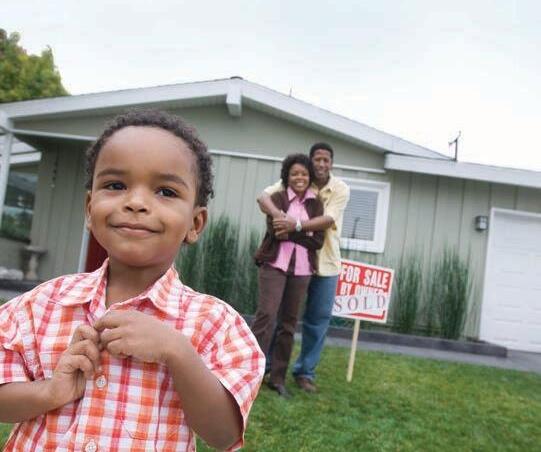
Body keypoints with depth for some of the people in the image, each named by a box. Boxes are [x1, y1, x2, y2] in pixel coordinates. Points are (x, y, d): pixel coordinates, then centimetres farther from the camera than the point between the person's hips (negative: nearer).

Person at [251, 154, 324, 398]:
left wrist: (289, 232, -8)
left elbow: (318, 241, -2)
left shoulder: (316, 204, 9)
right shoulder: (277, 198, 2)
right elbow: (275, 231, -13)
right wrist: (303, 231, -8)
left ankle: (278, 377, 16)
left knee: (288, 322, 7)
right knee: (266, 316, -10)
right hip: (275, 264, -3)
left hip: (301, 269, 3)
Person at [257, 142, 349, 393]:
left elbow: (328, 220, -20)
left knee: (318, 319, 5)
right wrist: (278, 215, -38)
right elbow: (263, 196, -17)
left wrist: (296, 225, -35)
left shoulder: (341, 189, -6)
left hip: (325, 263, 1)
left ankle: (305, 371, 20)